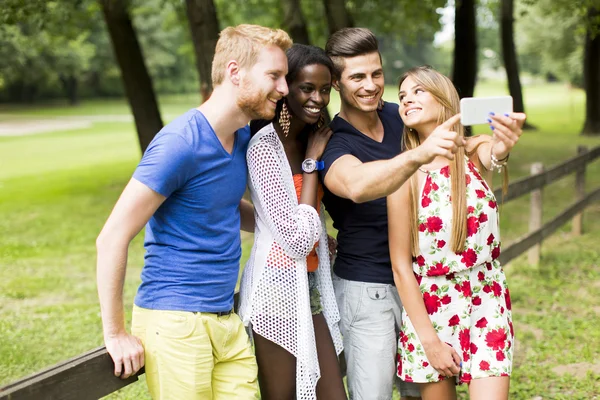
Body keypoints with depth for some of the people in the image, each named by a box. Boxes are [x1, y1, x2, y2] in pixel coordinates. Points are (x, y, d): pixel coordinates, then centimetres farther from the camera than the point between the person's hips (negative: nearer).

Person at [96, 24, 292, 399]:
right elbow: (113, 238, -16)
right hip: (176, 323, -8)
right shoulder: (180, 143, -17)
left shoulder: (243, 137, 9)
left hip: (227, 321, 8)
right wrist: (116, 334, -12)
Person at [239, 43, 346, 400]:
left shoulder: (313, 140, 10)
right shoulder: (265, 147, -14)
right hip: (279, 287, -8)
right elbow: (297, 238, -18)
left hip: (311, 287, 8)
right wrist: (311, 163, -12)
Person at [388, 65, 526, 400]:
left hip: (486, 300, 1)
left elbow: (494, 155, -30)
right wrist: (429, 340, -10)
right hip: (428, 304, -1)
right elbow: (401, 265, -8)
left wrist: (504, 147, -55)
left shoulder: (476, 151, -4)